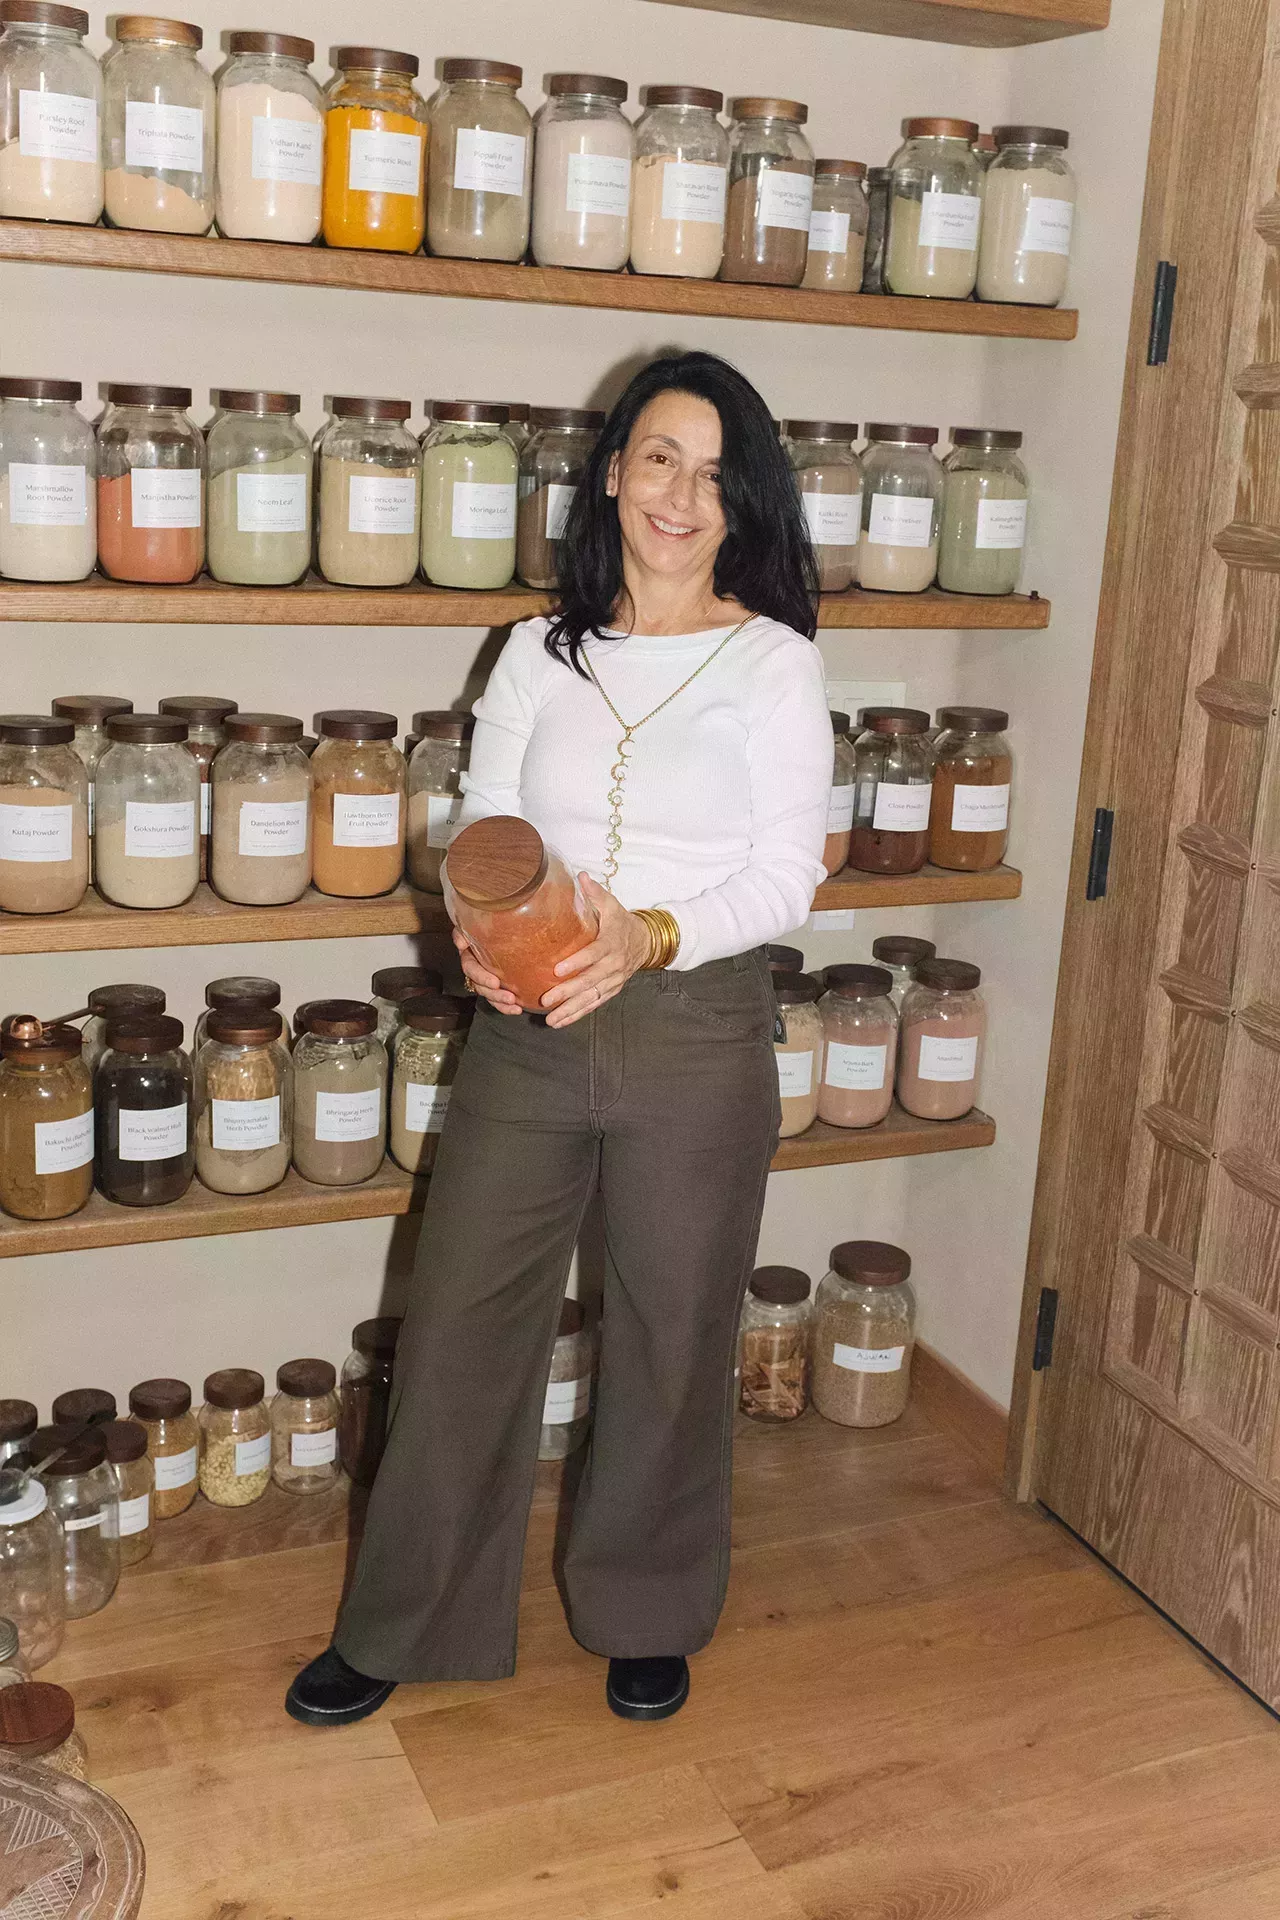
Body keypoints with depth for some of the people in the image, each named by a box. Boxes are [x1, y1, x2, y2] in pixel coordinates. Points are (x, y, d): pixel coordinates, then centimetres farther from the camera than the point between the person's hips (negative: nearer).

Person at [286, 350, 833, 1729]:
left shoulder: (774, 662, -2)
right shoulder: (540, 655, 7)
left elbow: (787, 876, -7)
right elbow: (481, 832, 6)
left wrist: (653, 936, -23)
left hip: (697, 1033, -2)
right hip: (528, 1033, 3)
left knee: (671, 1344, 11)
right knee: (458, 1327, 8)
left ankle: (647, 1618, 36)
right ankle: (401, 1627, 29)